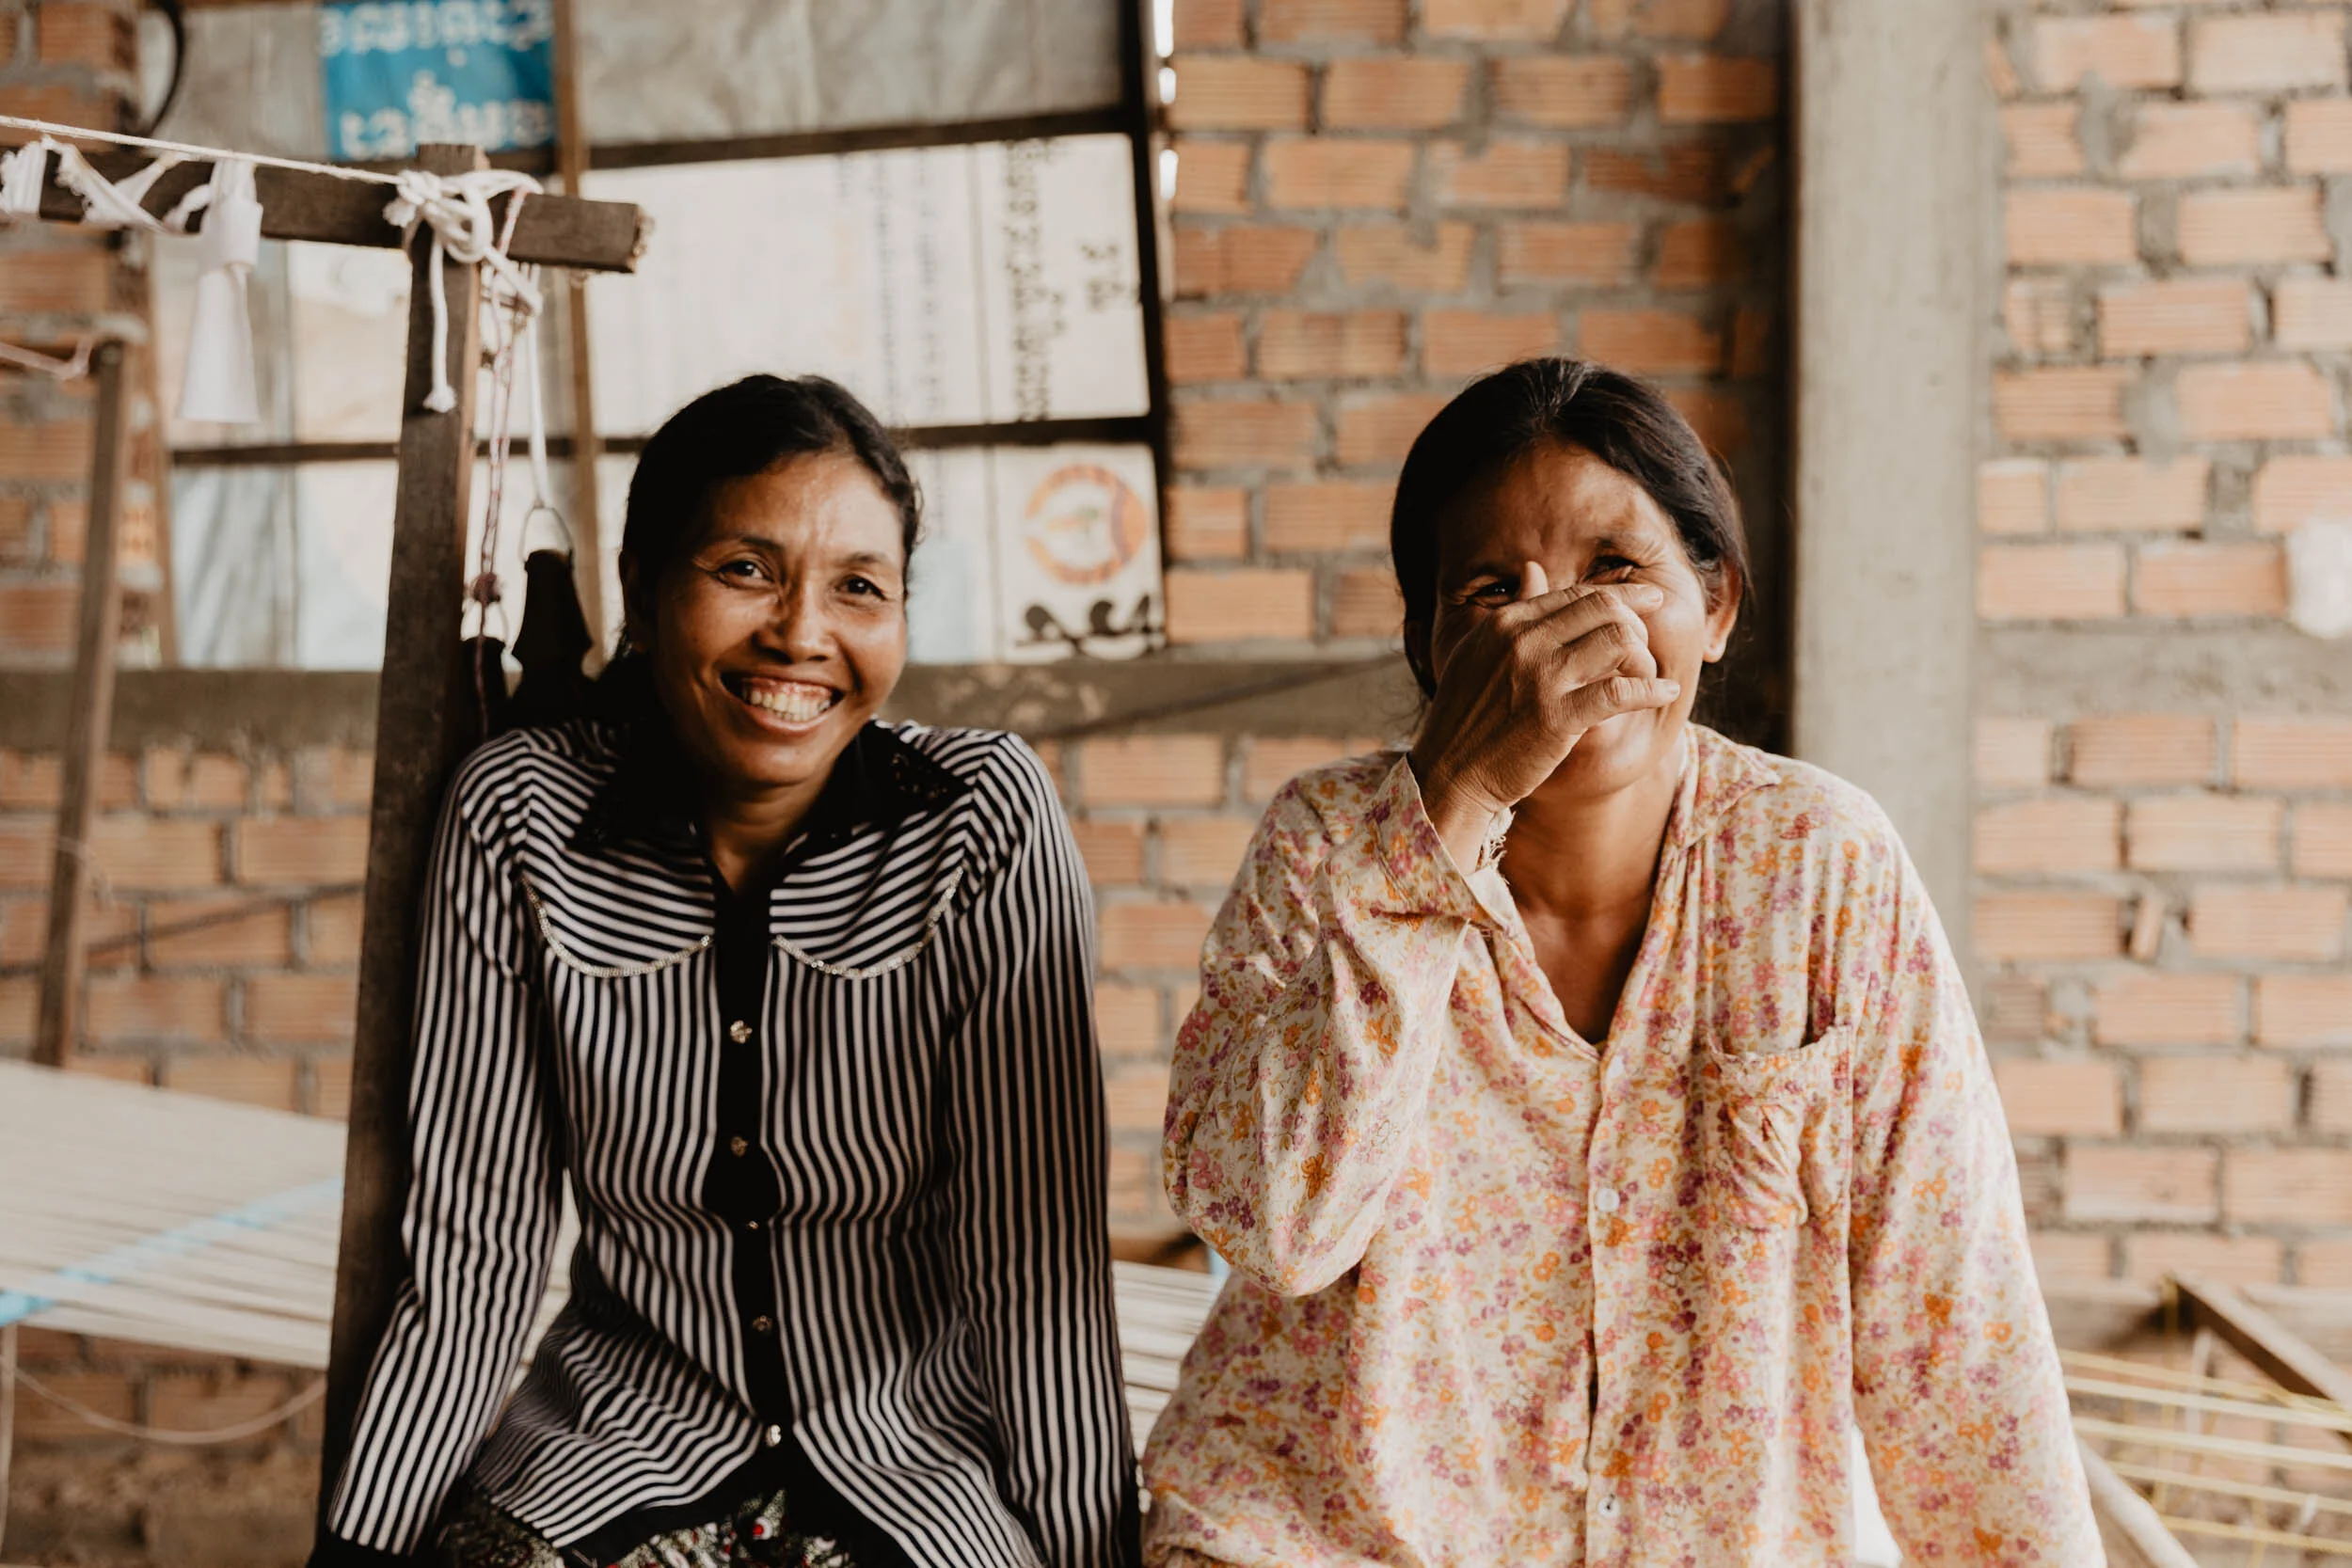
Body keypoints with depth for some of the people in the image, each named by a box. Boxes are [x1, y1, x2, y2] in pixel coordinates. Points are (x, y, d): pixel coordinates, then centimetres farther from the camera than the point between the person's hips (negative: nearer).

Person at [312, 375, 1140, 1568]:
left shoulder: (985, 820, -12)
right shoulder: (519, 822, -7)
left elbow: (1035, 1260, -10)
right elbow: (472, 1250, -4)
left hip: (925, 1469, -1)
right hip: (619, 1455, 1)